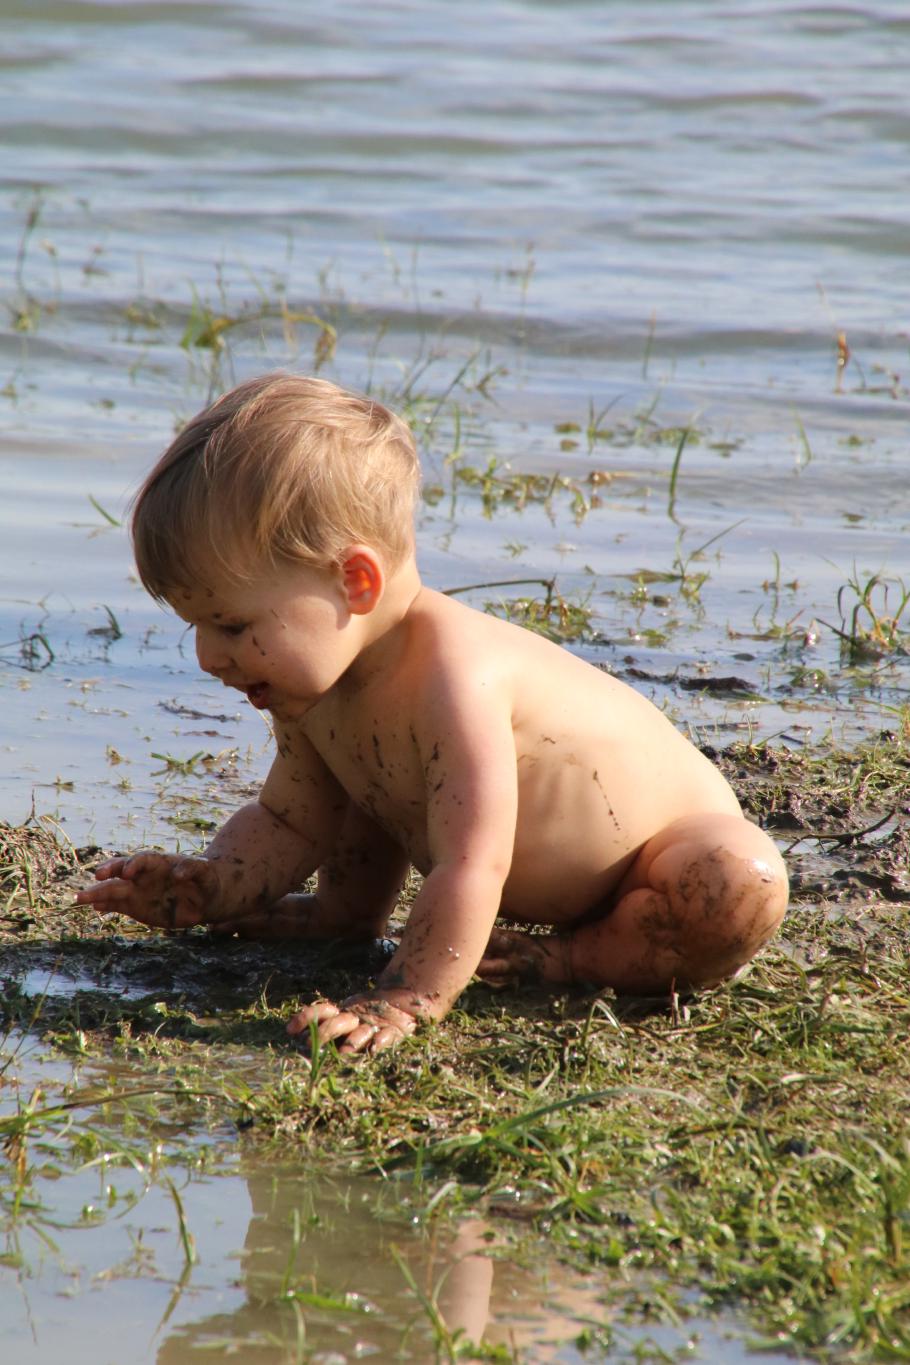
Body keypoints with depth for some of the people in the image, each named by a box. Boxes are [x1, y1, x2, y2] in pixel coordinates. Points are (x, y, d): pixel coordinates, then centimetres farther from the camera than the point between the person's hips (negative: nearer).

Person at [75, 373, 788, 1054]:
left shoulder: (457, 678, -41)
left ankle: (573, 959, -18)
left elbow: (472, 866, -43)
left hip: (672, 834, -8)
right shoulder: (312, 682, -12)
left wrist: (403, 1002, -44)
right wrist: (209, 888, -18)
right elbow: (288, 822, 1)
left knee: (742, 891, -38)